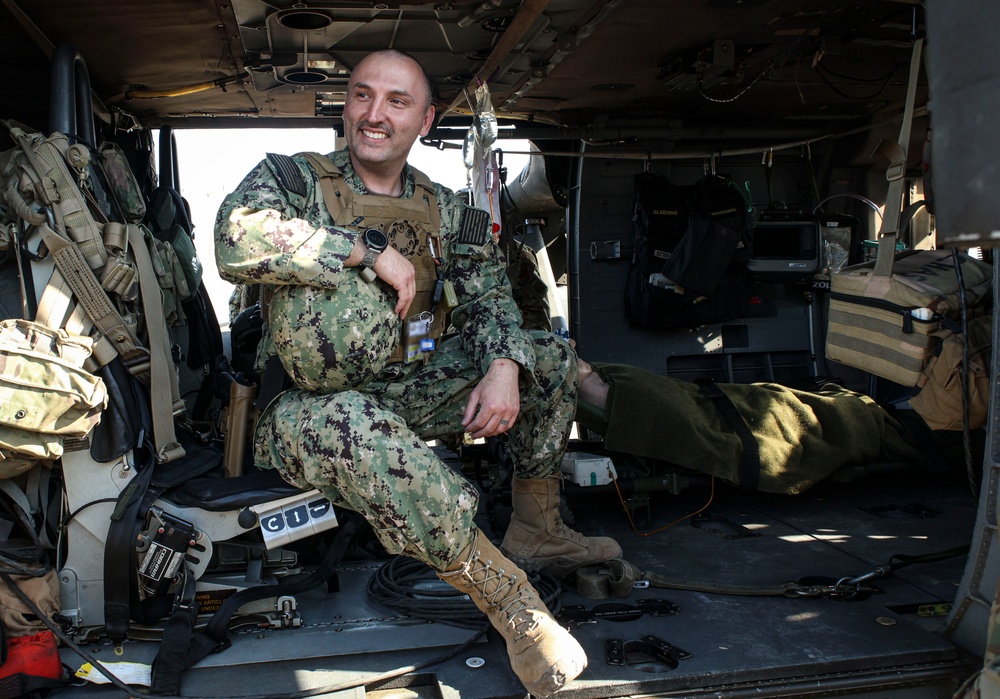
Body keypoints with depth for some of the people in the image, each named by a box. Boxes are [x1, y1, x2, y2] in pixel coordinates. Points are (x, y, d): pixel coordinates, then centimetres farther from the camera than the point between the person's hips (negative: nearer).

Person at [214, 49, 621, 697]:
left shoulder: (446, 210, 11)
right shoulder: (292, 177, -4)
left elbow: (488, 295, 5)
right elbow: (238, 241, -25)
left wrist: (503, 367, -18)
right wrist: (371, 251, -22)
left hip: (411, 388, 6)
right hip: (308, 402, -5)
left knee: (550, 356, 0)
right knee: (363, 434, -41)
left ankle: (536, 533, 10)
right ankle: (517, 606, -29)